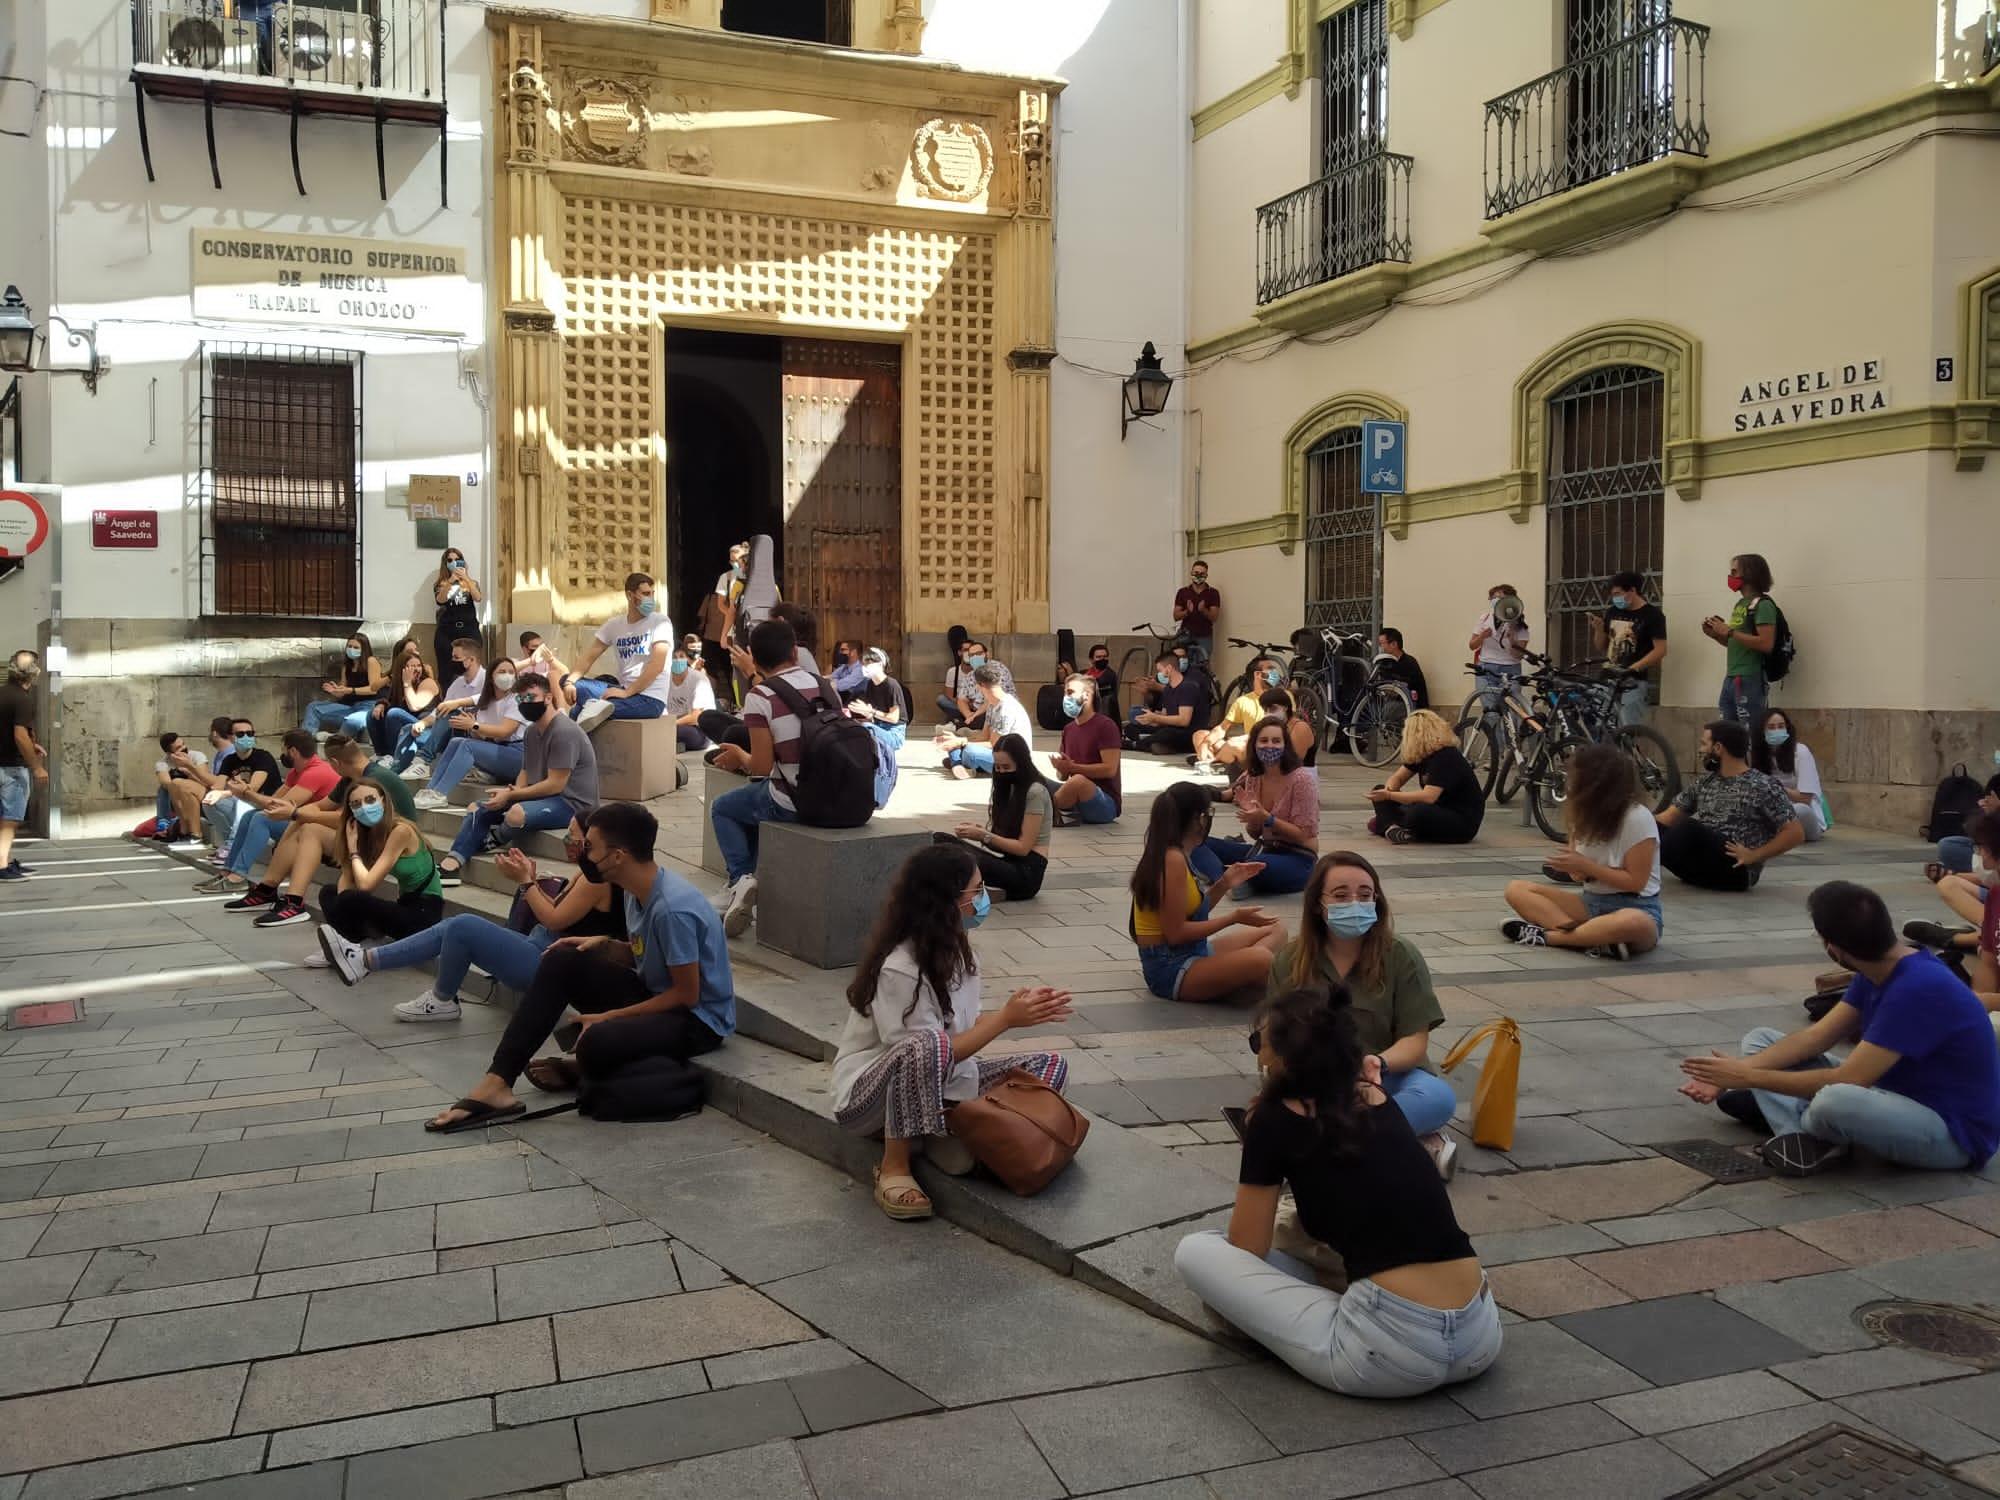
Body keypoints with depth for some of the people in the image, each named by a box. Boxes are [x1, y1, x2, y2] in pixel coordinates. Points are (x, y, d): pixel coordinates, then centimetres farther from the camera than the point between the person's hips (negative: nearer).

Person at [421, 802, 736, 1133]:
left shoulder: (672, 908, -27)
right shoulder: (637, 890, 1)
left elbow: (687, 994, -21)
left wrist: (609, 1017, -17)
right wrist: (604, 944, -3)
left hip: (698, 1018, -9)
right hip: (655, 993, 9)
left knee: (597, 1042, -34)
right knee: (561, 961, -5)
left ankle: (585, 1069, 6)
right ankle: (496, 1084, -10)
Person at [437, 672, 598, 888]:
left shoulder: (564, 731, -18)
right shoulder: (532, 731, 13)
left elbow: (555, 785, -21)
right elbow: (526, 773, 16)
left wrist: (511, 795, -17)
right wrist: (512, 791, -8)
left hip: (572, 802, -10)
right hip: (542, 795, 10)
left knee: (517, 814, -34)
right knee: (478, 808, 2)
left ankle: (488, 841, -1)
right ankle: (451, 864, -12)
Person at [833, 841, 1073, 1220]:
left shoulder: (956, 952, 0)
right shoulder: (899, 969, -26)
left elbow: (964, 1029, 6)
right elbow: (934, 1048, -25)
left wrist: (1018, 1010, -9)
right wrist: (1005, 1019, -22)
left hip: (940, 1082, 8)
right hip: (868, 1092, -8)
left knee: (1050, 1066, -3)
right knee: (925, 1047, -43)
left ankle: (950, 1132, -10)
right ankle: (894, 1167, -22)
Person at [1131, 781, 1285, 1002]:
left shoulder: (1177, 856, 11)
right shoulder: (1173, 860, -19)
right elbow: (1176, 932, -21)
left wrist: (1224, 885, 9)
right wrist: (1234, 917, -16)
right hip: (1169, 969, -11)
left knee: (1275, 931, 14)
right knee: (1260, 960, -34)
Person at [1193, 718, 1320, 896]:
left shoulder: (1301, 779, -16)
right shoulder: (1252, 778, 2)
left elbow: (1303, 835, -13)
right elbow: (1255, 834, 9)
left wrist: (1267, 819, -25)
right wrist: (1252, 816, -14)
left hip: (1297, 859, -7)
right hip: (1264, 850, 7)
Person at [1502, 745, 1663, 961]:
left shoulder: (1638, 818, -15)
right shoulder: (1585, 814, 5)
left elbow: (1635, 882, -16)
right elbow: (1580, 873, 6)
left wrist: (1586, 866, -16)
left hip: (1636, 908, -7)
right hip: (1591, 902, 7)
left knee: (1632, 923, -44)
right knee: (1516, 889, -10)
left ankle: (1546, 936, -28)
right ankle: (1592, 937, -30)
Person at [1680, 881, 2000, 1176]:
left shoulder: (1919, 988, -29)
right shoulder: (1878, 970, 0)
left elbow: (1845, 1080, -29)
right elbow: (1814, 1037, 3)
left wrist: (1750, 1077, -20)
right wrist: (1736, 1071, -8)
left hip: (1956, 1132, -9)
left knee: (1833, 1101, -41)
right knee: (1760, 1040, 8)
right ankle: (1806, 1139, -15)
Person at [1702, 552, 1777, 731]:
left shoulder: (1763, 605, -9)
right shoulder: (1741, 603, 18)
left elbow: (1766, 644, -21)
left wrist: (1729, 631, -18)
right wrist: (1715, 634, 8)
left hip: (1751, 681, -9)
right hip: (1731, 679, 9)